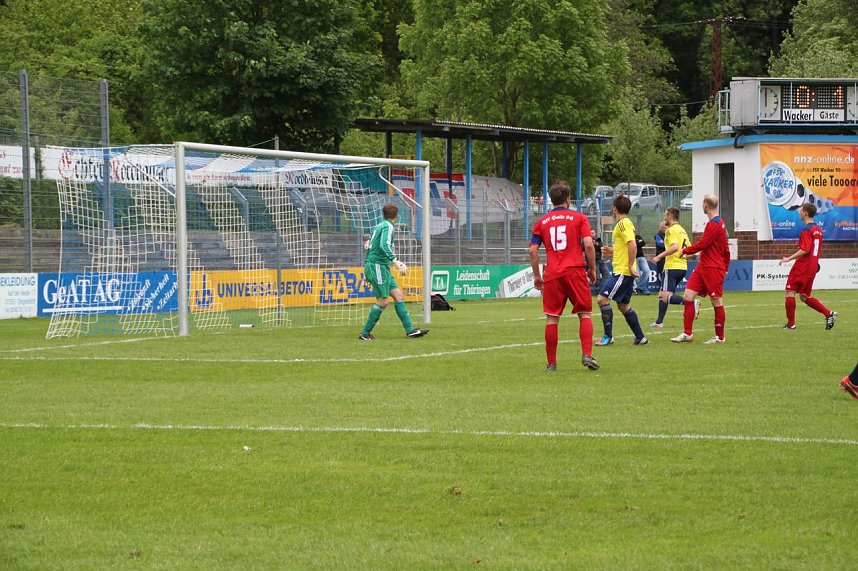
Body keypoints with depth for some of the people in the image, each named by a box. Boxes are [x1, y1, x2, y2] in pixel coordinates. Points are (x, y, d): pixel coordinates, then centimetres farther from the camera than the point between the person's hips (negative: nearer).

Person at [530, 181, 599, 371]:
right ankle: (587, 355, -8)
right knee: (585, 314, 6)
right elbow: (588, 244, -6)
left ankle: (551, 362, 4)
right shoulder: (579, 218, 3)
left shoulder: (542, 221, 10)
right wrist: (592, 269, 4)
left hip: (552, 275, 2)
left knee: (551, 318, 4)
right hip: (575, 271, -2)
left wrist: (537, 276, 14)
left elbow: (533, 250, 6)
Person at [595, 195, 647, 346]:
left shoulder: (623, 223, -13)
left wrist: (630, 266, -23)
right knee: (623, 306, 15)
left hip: (623, 271, -10)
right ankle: (640, 338, 19)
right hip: (621, 271, 10)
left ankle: (608, 336, -9)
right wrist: (612, 251, 21)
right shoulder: (626, 223, 17)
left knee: (602, 299, -11)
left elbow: (632, 245, -25)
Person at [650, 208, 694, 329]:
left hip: (672, 266, -9)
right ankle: (659, 322, 21)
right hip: (683, 267, 9)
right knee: (662, 294, 19)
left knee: (666, 297, -16)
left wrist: (659, 256, -21)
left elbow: (675, 247, -25)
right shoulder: (682, 230, 17)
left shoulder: (671, 230, -10)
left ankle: (691, 302, -32)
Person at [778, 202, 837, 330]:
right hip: (812, 267, 9)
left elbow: (804, 250, -23)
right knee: (804, 296, 15)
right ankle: (828, 313, 4)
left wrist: (789, 258, -20)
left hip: (802, 267, -9)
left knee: (790, 292, 0)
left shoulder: (806, 230, -15)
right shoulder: (818, 230, 13)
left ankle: (791, 323, 0)